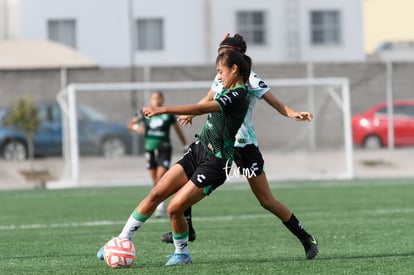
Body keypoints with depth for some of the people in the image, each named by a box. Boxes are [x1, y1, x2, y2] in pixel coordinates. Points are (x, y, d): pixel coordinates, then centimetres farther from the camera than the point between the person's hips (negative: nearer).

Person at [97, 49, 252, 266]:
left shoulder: (238, 96, -18)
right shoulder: (230, 92, 11)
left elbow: (200, 109, -28)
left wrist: (162, 110, -33)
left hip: (214, 164, -9)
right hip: (197, 151, 9)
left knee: (174, 209, -12)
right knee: (156, 194, -2)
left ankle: (182, 253, 12)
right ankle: (122, 240, 3)